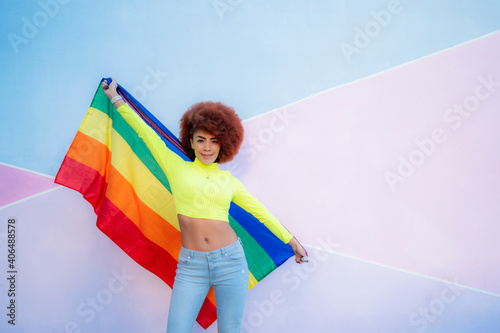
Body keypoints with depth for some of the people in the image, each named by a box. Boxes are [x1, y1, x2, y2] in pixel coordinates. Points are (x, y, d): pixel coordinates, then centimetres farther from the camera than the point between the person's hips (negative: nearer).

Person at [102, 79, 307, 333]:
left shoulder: (228, 180, 8)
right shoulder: (177, 168, 4)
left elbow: (260, 211, 15)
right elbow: (145, 132, 7)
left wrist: (291, 240, 20)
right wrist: (115, 98, 13)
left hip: (230, 260, 1)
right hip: (191, 265, -1)